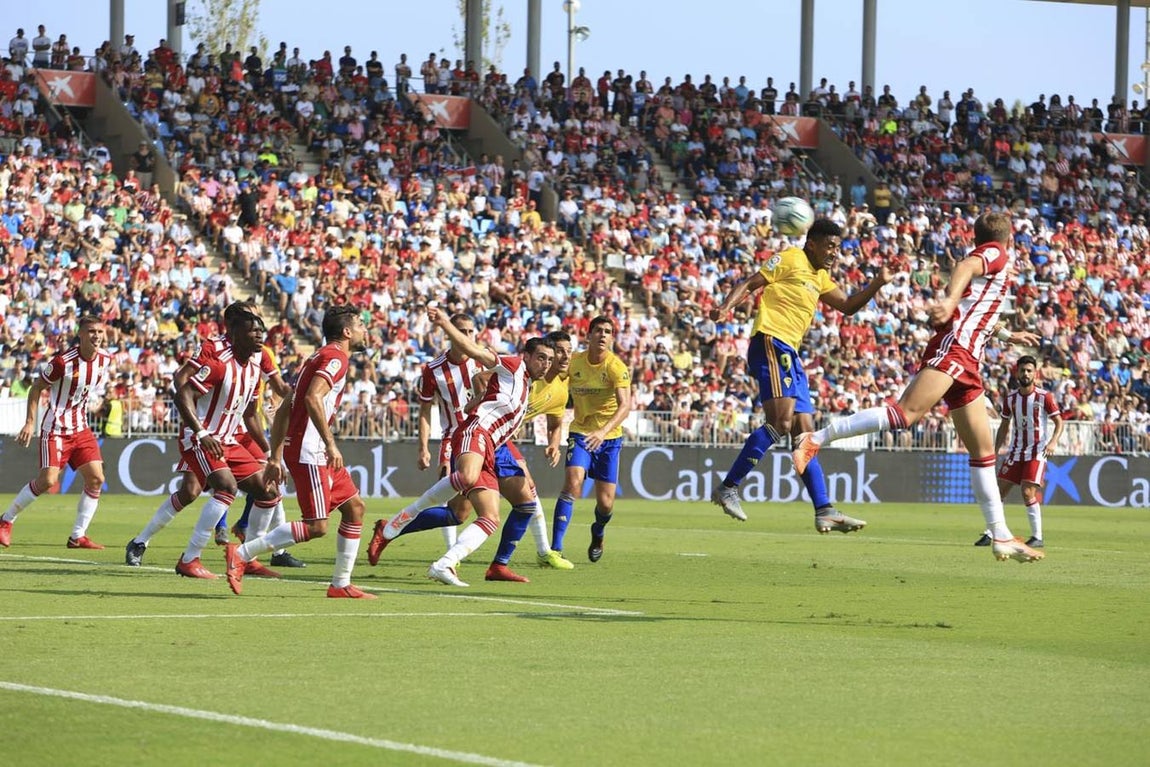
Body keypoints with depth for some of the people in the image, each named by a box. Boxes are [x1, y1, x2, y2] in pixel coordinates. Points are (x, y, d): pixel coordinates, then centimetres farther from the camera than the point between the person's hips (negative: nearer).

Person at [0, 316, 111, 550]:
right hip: (56, 428, -6)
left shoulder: (105, 359, -2)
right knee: (48, 480, -14)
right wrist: (30, 423, -13)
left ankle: (78, 536, 5)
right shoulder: (63, 361, -20)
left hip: (80, 428, 6)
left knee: (96, 478, -4)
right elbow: (37, 388, -10)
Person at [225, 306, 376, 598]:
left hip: (318, 453, 11)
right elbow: (312, 398, -26)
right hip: (309, 453, -11)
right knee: (316, 527, -12)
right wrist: (330, 444, -26)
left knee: (354, 507, 11)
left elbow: (284, 409, 22)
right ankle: (241, 554, -9)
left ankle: (341, 585, 12)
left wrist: (276, 456, 21)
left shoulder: (320, 357, 22)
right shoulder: (335, 358, -9)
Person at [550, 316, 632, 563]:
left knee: (605, 503, 2)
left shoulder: (617, 368, -16)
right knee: (572, 483, -23)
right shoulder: (574, 362, -5)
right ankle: (555, 548, -23)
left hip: (609, 437, -1)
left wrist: (602, 431, -44)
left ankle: (598, 533, 39)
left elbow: (625, 406, -28)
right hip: (580, 432, 1)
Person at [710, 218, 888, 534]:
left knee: (804, 431, 7)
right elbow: (748, 283, -5)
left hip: (790, 353, 10)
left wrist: (877, 283, 19)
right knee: (781, 420, -23)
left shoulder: (820, 278, 25)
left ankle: (824, 511, 6)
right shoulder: (790, 259, 0)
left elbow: (848, 306, 34)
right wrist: (725, 307, -23)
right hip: (771, 343, -10)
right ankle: (728, 488, -22)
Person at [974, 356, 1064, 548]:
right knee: (999, 490, 0)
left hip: (1037, 451, -5)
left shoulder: (1045, 397, -8)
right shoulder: (1010, 398, 5)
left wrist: (1053, 441, -22)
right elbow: (1004, 426, 14)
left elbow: (1059, 422, -4)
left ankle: (1037, 537, -8)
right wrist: (995, 451, 8)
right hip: (1016, 450, 5)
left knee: (1028, 492, -17)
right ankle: (990, 534, 9)